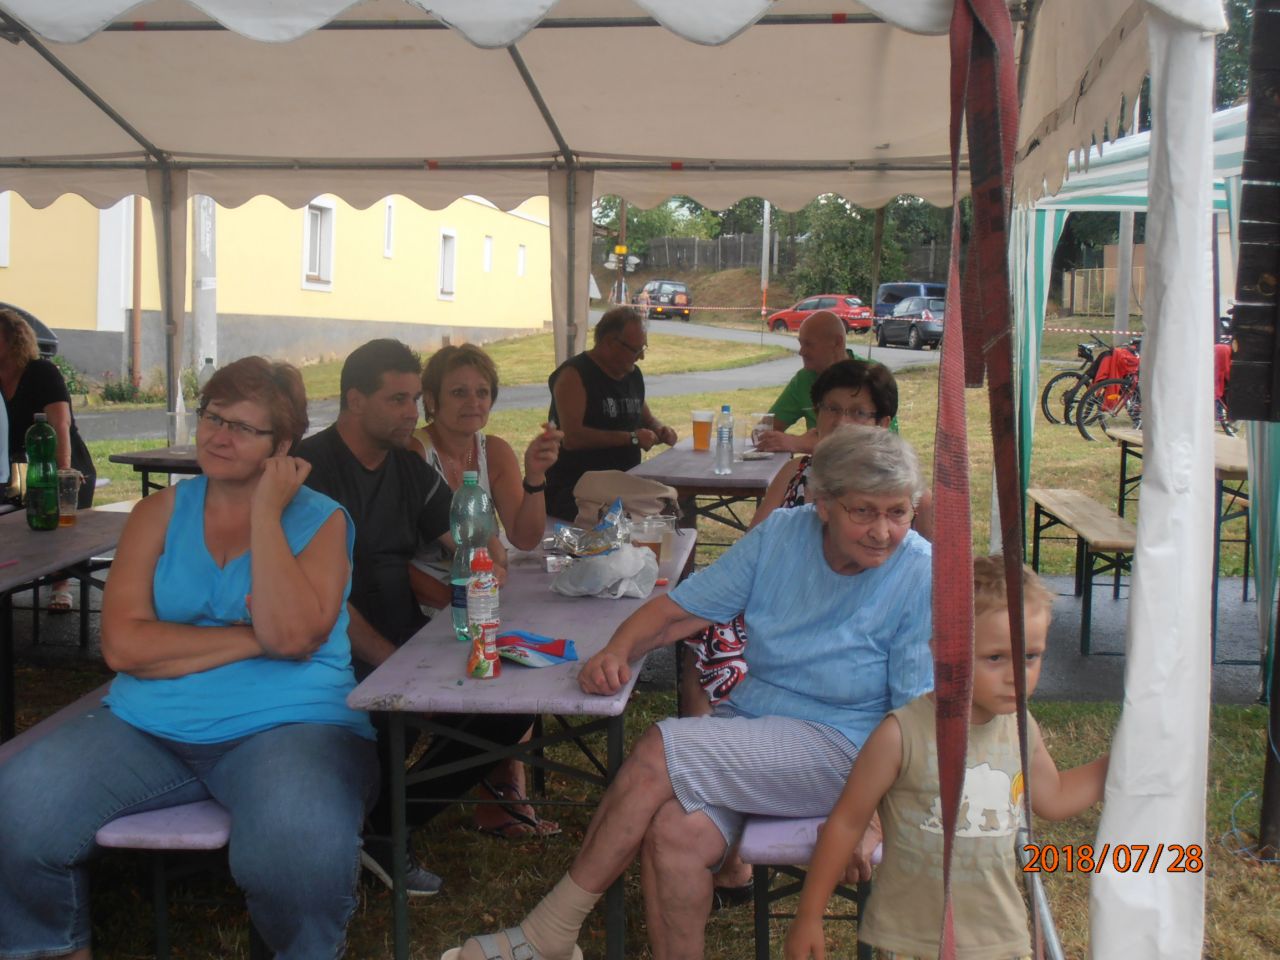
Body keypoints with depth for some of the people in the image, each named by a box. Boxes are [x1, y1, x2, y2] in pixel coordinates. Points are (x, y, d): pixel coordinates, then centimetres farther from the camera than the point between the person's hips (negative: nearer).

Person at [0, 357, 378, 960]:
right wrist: (254, 638, -10)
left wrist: (265, 514, -9)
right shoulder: (163, 512, 11)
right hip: (147, 726, 4)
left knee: (299, 843, -36)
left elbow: (292, 634, -14)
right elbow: (123, 644, -2)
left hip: (285, 726, -3)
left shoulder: (319, 520, 4)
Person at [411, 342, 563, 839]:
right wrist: (448, 600, -29)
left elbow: (525, 538, -1)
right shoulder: (414, 453, -13)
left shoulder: (494, 452, 6)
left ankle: (505, 795, -7)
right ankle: (504, 788, -8)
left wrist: (535, 476, -16)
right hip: (421, 608, -6)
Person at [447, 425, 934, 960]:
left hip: (837, 750, -4)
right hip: (747, 716, 4)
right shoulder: (781, 535, 2)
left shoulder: (921, 578, -10)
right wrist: (619, 650, -15)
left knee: (660, 753, -24)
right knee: (673, 832, -28)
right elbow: (679, 609, 5)